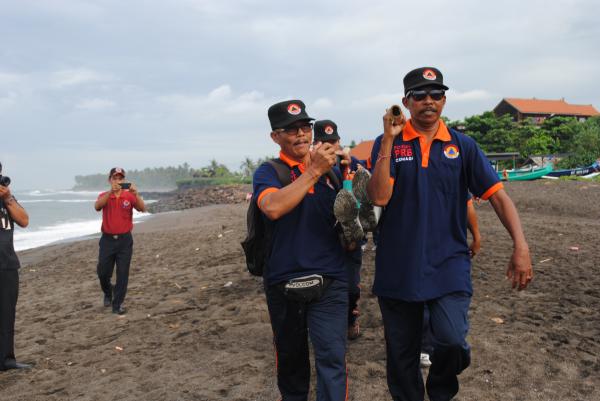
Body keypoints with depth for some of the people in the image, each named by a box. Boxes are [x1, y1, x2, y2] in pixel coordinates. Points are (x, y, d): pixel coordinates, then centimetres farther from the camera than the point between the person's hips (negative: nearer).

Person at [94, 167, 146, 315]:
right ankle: (108, 292, 37)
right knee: (103, 272, 6)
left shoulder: (130, 196, -1)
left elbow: (142, 208, -17)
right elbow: (97, 206, -23)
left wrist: (135, 193, -33)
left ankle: (118, 304, 11)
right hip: (107, 239, 0)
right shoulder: (104, 195, -1)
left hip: (125, 239, 0)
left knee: (122, 274, 0)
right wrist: (111, 191, -36)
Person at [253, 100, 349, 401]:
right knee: (290, 356, 17)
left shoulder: (331, 170, 7)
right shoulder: (268, 172, -2)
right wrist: (314, 170, -23)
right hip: (283, 282, 0)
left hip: (329, 280, 1)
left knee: (332, 356, -8)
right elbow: (273, 207, -23)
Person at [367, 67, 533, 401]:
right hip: (399, 266, 0)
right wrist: (389, 139, -17)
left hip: (449, 263, 0)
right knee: (402, 354, 11)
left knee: (452, 338, -19)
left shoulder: (463, 145, 3)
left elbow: (498, 195, -1)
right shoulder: (388, 143, 0)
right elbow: (379, 197, -12)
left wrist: (521, 247, -13)